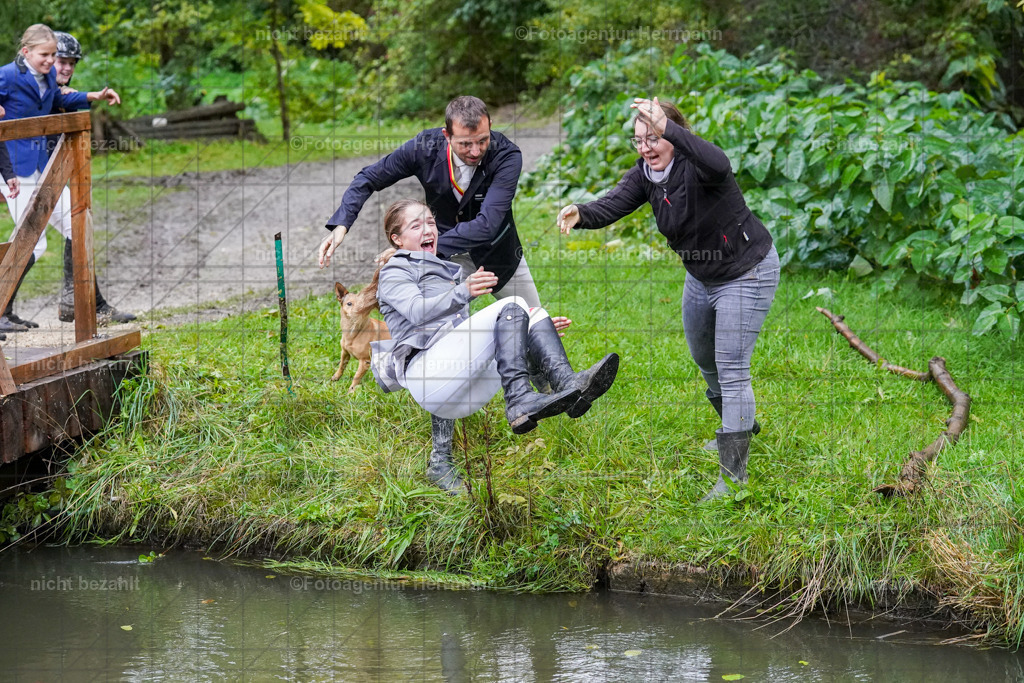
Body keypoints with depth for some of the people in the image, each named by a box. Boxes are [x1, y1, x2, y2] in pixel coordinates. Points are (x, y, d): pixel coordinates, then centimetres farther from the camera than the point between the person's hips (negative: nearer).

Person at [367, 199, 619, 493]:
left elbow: (467, 327, 36)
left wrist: (536, 327, 25)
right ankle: (520, 400, -41)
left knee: (533, 313, -5)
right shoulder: (395, 271, 14)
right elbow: (417, 311, -7)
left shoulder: (446, 271, 39)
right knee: (512, 305, -20)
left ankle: (566, 381, -32)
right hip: (426, 369, -7)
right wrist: (463, 292, -25)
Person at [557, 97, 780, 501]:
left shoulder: (696, 166, -30)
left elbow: (717, 165, -55)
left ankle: (733, 475, -8)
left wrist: (667, 127, -68)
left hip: (746, 273, -9)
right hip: (701, 276, 9)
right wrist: (580, 214, -47)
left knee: (731, 370, -11)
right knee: (704, 361, 25)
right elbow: (612, 205, -24)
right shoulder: (645, 175, -8)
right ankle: (739, 427, 51)